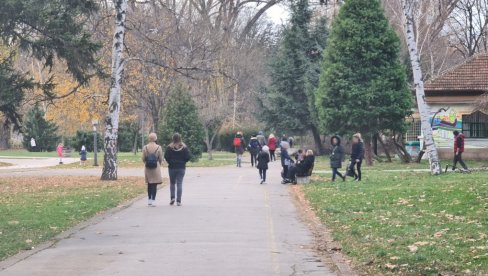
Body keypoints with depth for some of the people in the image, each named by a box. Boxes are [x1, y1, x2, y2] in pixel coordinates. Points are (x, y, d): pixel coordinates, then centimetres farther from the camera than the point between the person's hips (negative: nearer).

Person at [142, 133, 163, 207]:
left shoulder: (145, 147, -3)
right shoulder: (158, 147, -6)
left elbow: (143, 159, 1)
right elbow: (161, 159, -1)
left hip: (147, 167, 2)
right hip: (156, 167, -2)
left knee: (149, 184, 15)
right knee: (155, 184, -1)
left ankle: (149, 200, 20)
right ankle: (153, 201, -5)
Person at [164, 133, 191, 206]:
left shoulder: (170, 147, -6)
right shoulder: (184, 147, -4)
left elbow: (166, 156, -10)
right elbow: (188, 157, -7)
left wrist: (170, 162, 6)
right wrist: (183, 162, 9)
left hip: (172, 167, 0)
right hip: (181, 167, 0)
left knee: (172, 183, 15)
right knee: (179, 184, 2)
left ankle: (172, 197, 1)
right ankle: (178, 201, -3)